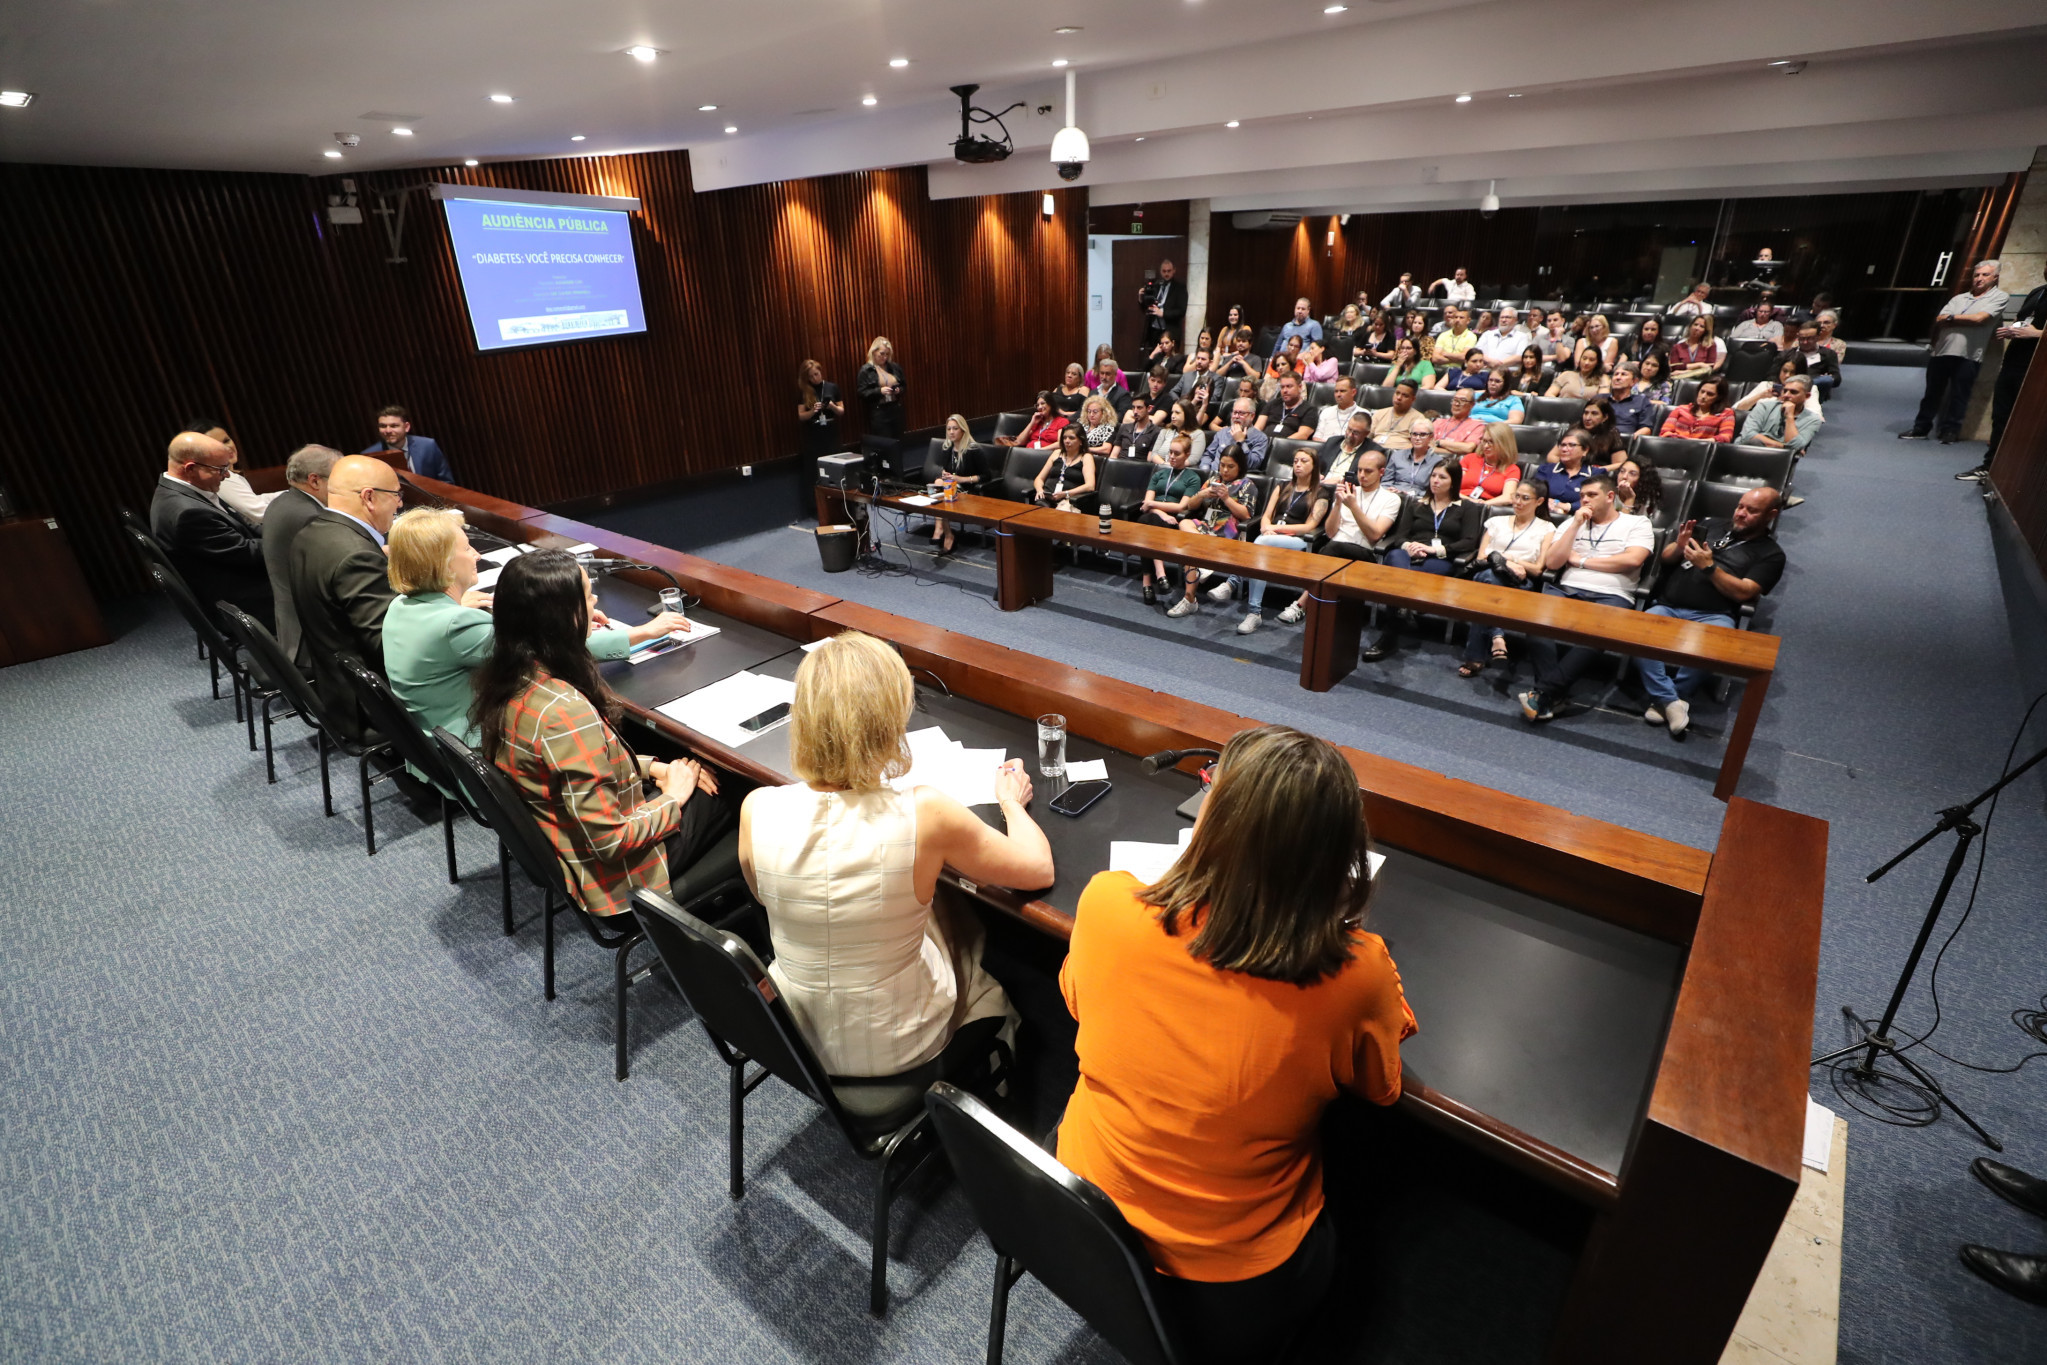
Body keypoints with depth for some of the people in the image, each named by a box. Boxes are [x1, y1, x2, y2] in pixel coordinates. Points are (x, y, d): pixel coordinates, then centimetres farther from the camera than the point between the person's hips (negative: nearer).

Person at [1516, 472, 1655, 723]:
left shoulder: (1638, 524, 13)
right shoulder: (1572, 522, 22)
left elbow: (1632, 560, -6)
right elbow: (1552, 562, 8)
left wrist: (1581, 560, 1)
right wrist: (1576, 524, 4)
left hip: (1611, 596, -3)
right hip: (1567, 590, 3)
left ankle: (1544, 691, -35)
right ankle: (1553, 694, -33)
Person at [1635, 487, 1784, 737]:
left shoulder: (1771, 553, 11)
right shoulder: (1713, 525, 22)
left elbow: (1743, 592, -3)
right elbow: (1666, 557, 21)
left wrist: (1709, 567, -11)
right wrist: (1679, 547, -1)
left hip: (1712, 616, -3)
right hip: (1667, 607, 3)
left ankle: (1663, 698, -20)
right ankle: (1672, 702, -30)